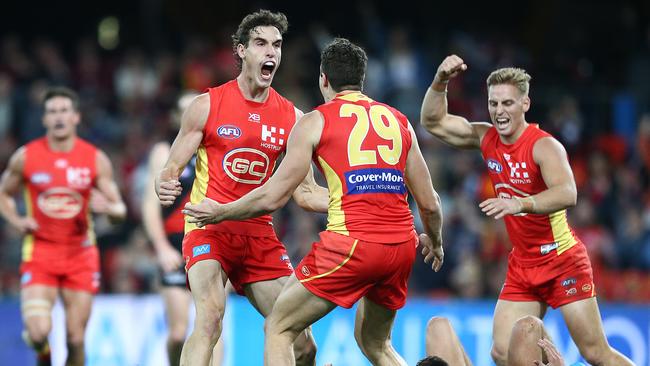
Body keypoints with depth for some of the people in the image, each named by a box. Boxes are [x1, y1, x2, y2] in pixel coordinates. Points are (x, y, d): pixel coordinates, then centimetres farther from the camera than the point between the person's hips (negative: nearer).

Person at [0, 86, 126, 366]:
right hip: (40, 251, -1)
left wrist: (108, 207, -21)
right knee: (38, 332, -18)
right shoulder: (25, 157, -2)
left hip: (80, 253, 1)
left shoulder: (96, 160, -1)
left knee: (76, 340, 1)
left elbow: (120, 209, 3)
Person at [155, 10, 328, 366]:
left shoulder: (291, 117, 6)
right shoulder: (207, 105, -3)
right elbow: (172, 168, -1)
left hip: (259, 233, 4)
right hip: (209, 227, -4)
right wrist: (164, 186, -24)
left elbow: (305, 192, 9)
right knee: (210, 318, -29)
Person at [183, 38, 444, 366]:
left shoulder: (315, 122, 5)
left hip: (350, 243, -5)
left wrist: (219, 213, 17)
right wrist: (435, 241, 39)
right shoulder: (399, 121, 17)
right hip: (401, 246, 5)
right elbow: (429, 204, 18)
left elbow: (273, 197, 1)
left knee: (278, 329, 9)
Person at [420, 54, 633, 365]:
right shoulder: (487, 139, 2)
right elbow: (433, 122, 9)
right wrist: (440, 81, -9)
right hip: (522, 267, 6)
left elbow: (567, 194, -37)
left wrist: (519, 204, -54)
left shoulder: (544, 146, -19)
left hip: (563, 262, -6)